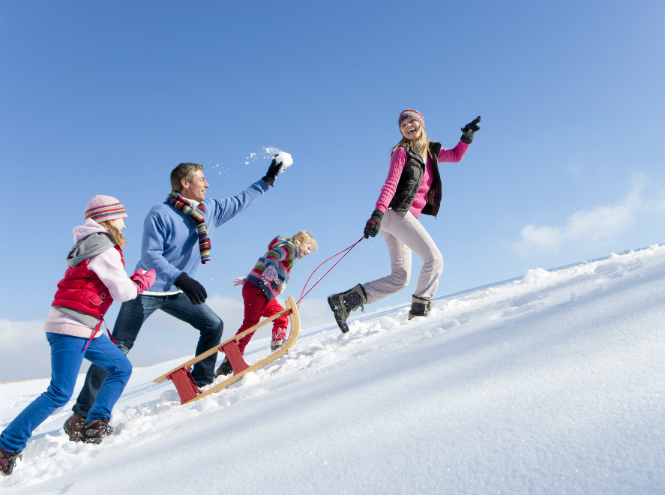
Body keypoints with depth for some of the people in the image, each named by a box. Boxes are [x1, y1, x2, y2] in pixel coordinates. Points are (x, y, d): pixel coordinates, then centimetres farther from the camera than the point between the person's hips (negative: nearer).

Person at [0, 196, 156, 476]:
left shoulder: (92, 246, 18)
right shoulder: (106, 250, -13)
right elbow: (123, 292, -14)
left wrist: (134, 278, 8)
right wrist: (145, 281, 4)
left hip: (86, 329, 10)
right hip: (71, 327, -10)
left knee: (121, 368, 11)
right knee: (60, 393, -10)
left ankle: (94, 427, 11)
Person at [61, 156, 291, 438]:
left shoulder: (210, 211, 3)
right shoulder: (160, 215, -17)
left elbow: (239, 201, 15)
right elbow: (150, 256, -23)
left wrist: (268, 179, 16)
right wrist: (182, 279, -35)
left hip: (176, 293, 7)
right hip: (147, 290, -6)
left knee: (213, 325, -1)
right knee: (119, 348, -6)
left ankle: (201, 384, 13)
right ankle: (82, 412, 5)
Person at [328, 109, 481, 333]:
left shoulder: (430, 152, 21)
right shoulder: (402, 152, 0)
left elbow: (456, 155, 31)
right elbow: (390, 184, -12)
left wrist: (467, 137, 13)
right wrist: (377, 213, -24)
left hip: (407, 217, 8)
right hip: (396, 212, -8)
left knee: (400, 278, 5)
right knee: (434, 259, -15)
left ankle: (345, 300, 1)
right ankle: (420, 309, -9)